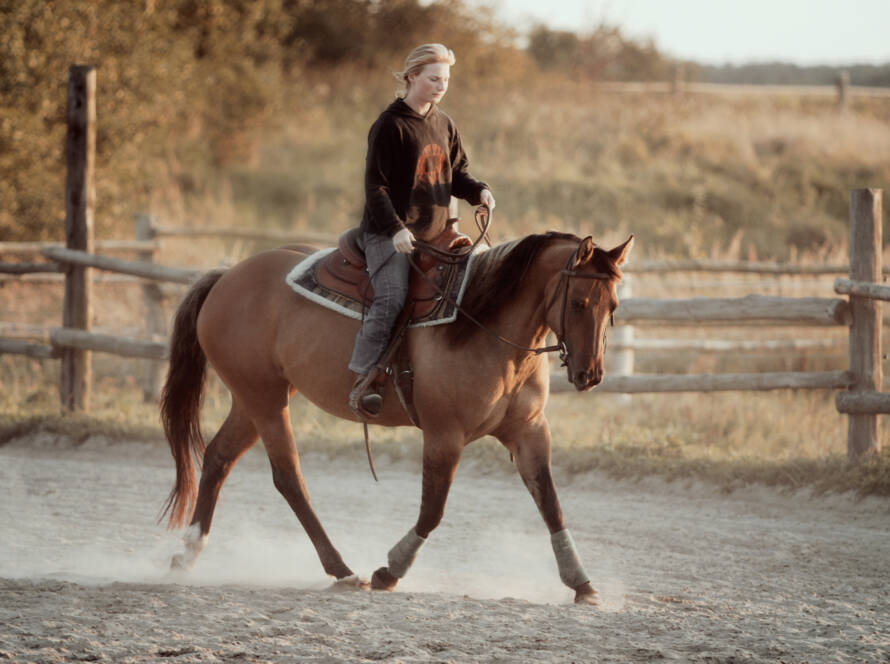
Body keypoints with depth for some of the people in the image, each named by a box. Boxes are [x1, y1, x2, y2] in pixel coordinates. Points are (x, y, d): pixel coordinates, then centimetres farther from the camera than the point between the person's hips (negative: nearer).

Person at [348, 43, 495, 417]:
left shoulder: (444, 126, 14)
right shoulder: (391, 126, -9)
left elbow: (457, 175, 21)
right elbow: (375, 186, -12)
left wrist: (478, 191, -1)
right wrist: (395, 228, -24)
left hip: (435, 233, 8)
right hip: (389, 234, -8)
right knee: (391, 298, -24)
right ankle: (363, 381, -23)